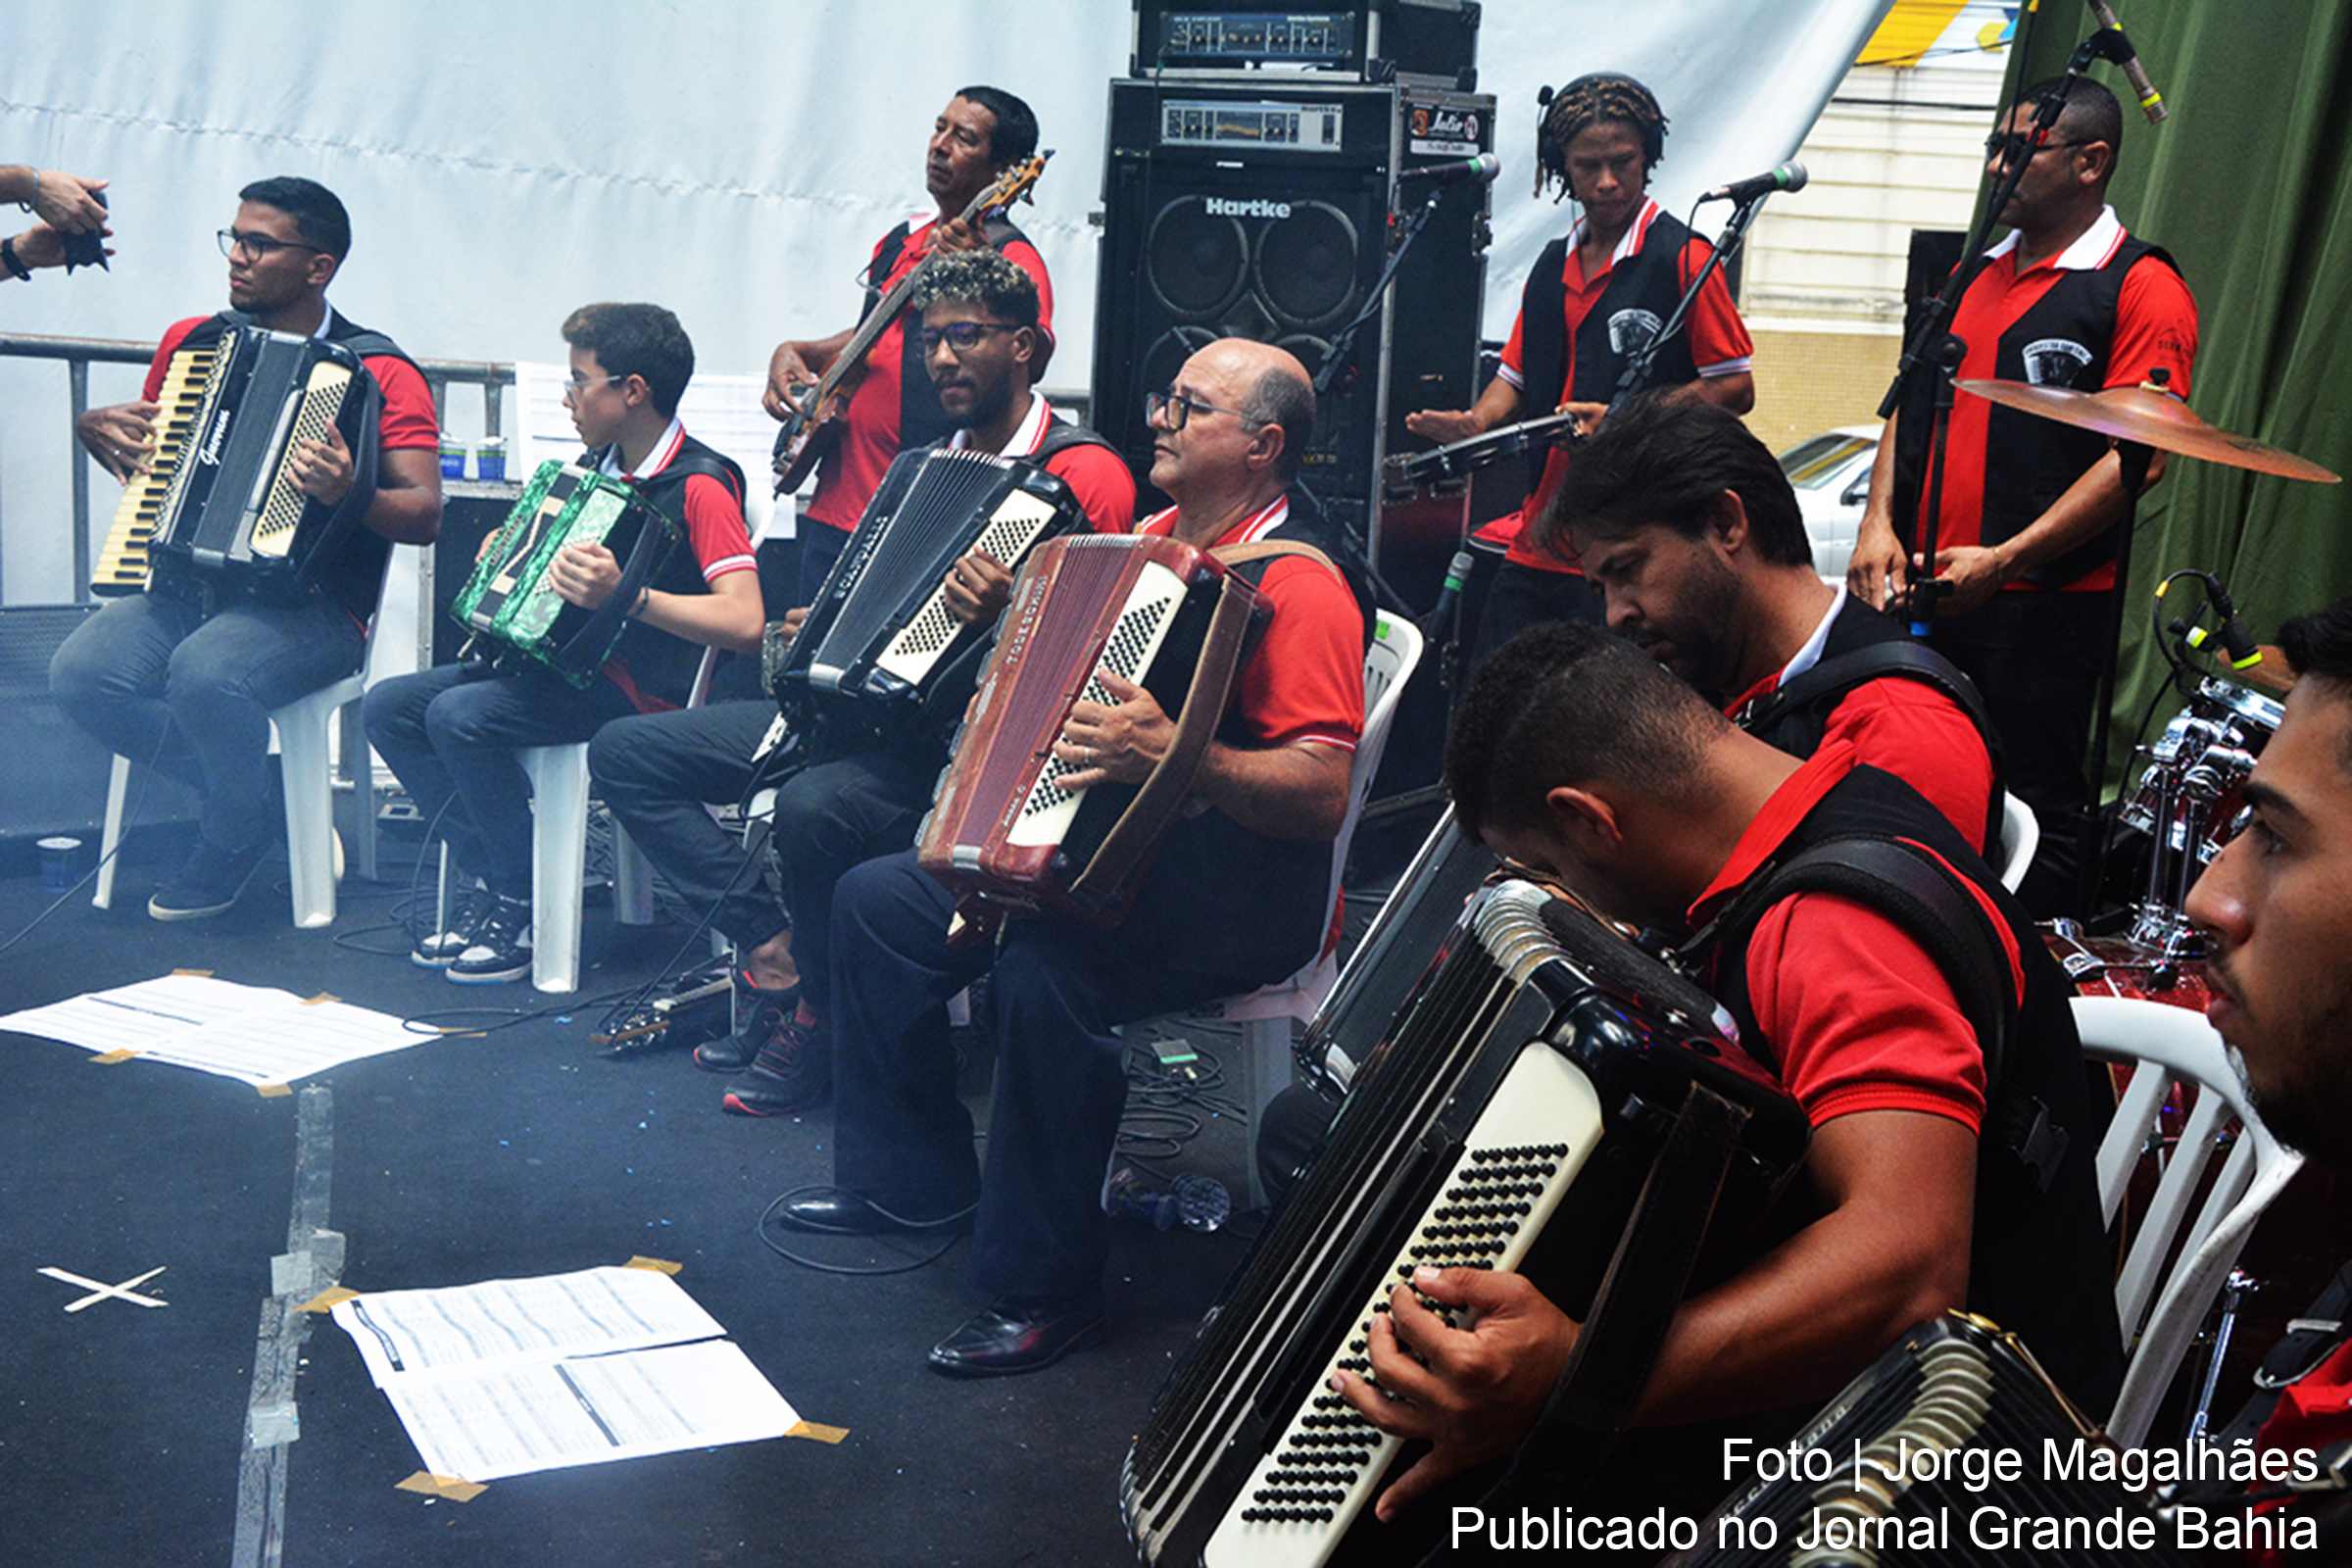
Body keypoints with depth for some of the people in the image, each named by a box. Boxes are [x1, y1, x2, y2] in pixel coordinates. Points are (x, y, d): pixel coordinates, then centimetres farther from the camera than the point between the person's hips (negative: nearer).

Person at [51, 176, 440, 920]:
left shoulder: (380, 374, -5)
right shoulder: (193, 341, 13)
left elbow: (424, 516, -14)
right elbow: (140, 446, 28)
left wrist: (347, 494, -34)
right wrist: (97, 427, 5)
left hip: (309, 605, -5)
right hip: (183, 585, 6)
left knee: (206, 673, -35)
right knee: (80, 672, -22)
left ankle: (231, 835, -3)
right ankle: (237, 782, 2)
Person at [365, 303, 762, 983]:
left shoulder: (700, 486, -16)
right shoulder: (599, 467, 11)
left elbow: (744, 623, -29)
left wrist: (625, 596, -39)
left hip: (639, 688, -9)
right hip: (556, 656, 9)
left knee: (461, 715, -28)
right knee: (388, 704, -2)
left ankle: (524, 911, -14)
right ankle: (491, 879, 1)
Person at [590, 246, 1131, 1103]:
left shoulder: (1081, 473, -9)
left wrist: (1004, 621, -38)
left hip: (961, 736, -9)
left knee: (814, 806, -38)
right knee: (624, 751, 3)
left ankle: (819, 1011, -11)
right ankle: (771, 948, -5)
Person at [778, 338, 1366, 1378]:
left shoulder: (1298, 586, -17)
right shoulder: (1155, 539, 12)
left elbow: (1322, 793, -28)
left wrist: (1177, 756, -40)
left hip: (1240, 894, -10)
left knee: (1046, 970, -35)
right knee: (878, 899, 6)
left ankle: (1044, 1290, -20)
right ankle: (911, 1177, 19)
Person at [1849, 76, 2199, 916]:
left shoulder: (2140, 287, -6)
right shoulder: (1975, 273, 16)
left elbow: (2139, 456, -15)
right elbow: (1910, 405, 19)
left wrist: (2004, 560, -21)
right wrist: (1879, 522, 2)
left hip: (2045, 608, -7)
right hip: (1922, 594, 7)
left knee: (2036, 823, -2)